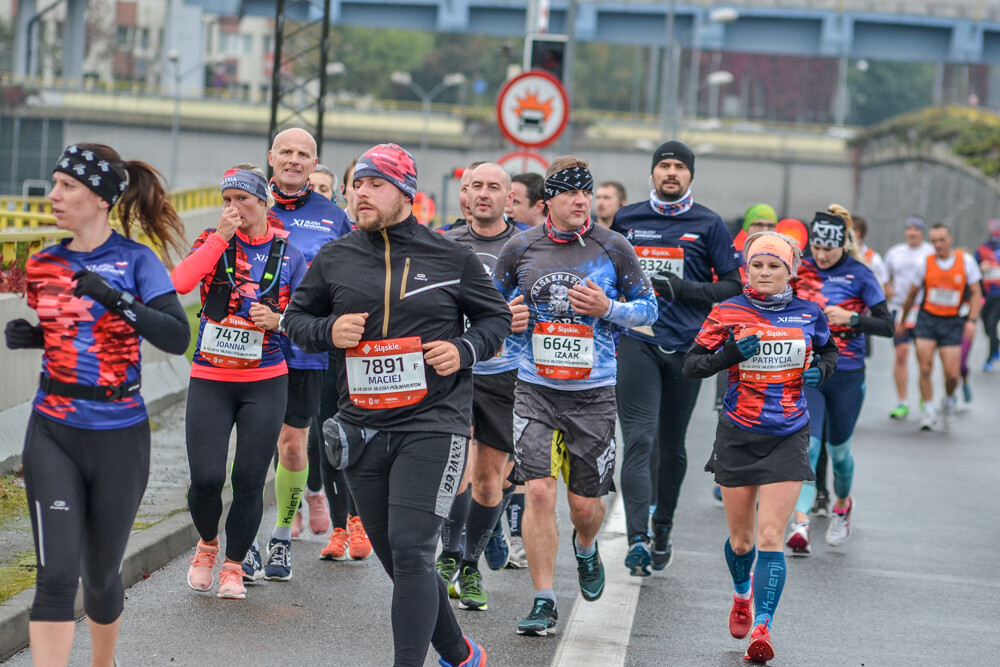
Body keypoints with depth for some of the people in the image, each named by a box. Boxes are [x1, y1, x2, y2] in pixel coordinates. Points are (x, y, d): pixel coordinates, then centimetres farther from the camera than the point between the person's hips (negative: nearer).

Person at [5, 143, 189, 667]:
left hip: (118, 438, -2)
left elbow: (177, 337, -18)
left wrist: (116, 297, -30)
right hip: (53, 434, 2)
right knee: (56, 574, -10)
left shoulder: (135, 260, -7)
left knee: (100, 573, 12)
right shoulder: (44, 265, 6)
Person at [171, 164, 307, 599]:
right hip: (209, 379, 0)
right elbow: (180, 282, -16)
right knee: (205, 478, -8)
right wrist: (221, 237, -16)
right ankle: (207, 544, 23)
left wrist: (277, 321, -13)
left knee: (249, 479, -1)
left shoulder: (289, 257, 4)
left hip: (265, 383, 0)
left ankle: (233, 565, 18)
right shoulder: (213, 241, 3)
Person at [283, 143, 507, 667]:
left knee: (411, 550, -15)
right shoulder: (334, 260, 7)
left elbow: (496, 317, 12)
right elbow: (296, 318, 17)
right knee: (394, 557, 11)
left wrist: (464, 349, -7)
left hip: (432, 423, -4)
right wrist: (328, 331, -4)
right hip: (361, 427, 4)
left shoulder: (451, 258, 1)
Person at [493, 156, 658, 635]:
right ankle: (544, 601, -3)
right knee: (538, 490, -12)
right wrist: (515, 337, -3)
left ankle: (586, 547, 42)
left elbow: (648, 308, 6)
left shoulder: (613, 249, -2)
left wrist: (608, 309, -11)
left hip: (593, 393, 0)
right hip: (535, 388, 0)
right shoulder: (519, 249, 0)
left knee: (585, 502, 5)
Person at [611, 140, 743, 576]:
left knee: (672, 445, 11)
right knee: (639, 440, -14)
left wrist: (686, 289, -11)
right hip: (636, 341, 0)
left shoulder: (708, 225, 4)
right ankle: (637, 538, -21)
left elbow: (735, 286, 3)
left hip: (686, 345, 0)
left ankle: (663, 529, 28)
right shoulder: (627, 220, 10)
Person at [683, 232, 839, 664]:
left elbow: (829, 351, 20)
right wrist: (732, 353, -20)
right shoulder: (728, 313, -2)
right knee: (741, 538, 11)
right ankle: (742, 596, 42)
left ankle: (761, 628, -16)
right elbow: (691, 365, -3)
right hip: (738, 437, 1)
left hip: (788, 438, -1)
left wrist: (820, 370, -2)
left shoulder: (808, 314, 2)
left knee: (770, 537, -12)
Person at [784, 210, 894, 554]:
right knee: (806, 446, -15)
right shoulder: (800, 269, 2)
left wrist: (850, 317, -22)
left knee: (838, 450, 13)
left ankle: (843, 505, 43)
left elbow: (887, 326, -10)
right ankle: (800, 525, -24)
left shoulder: (860, 275, -7)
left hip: (847, 377, -1)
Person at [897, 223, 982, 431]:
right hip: (927, 319, 0)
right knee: (925, 369, -10)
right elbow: (912, 295, 10)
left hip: (952, 322, 0)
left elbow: (976, 293, 2)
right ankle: (929, 413, 2)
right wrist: (902, 322, 16)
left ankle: (948, 400, 25)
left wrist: (972, 320, -11)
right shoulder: (925, 263, -2)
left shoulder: (966, 261, -3)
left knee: (952, 374, -6)